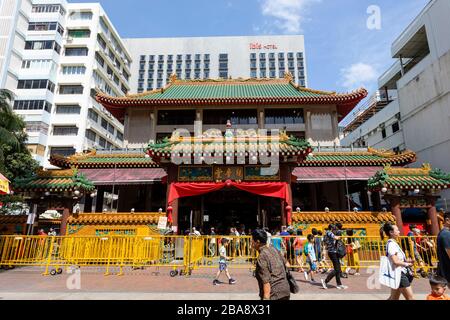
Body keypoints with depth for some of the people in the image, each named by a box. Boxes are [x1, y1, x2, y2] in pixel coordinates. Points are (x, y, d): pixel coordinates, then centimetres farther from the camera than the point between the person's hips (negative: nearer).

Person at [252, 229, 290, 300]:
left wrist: (266, 298, -20)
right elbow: (285, 263, 20)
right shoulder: (274, 250, 6)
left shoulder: (262, 257, -16)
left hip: (273, 295, -8)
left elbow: (266, 281, -20)